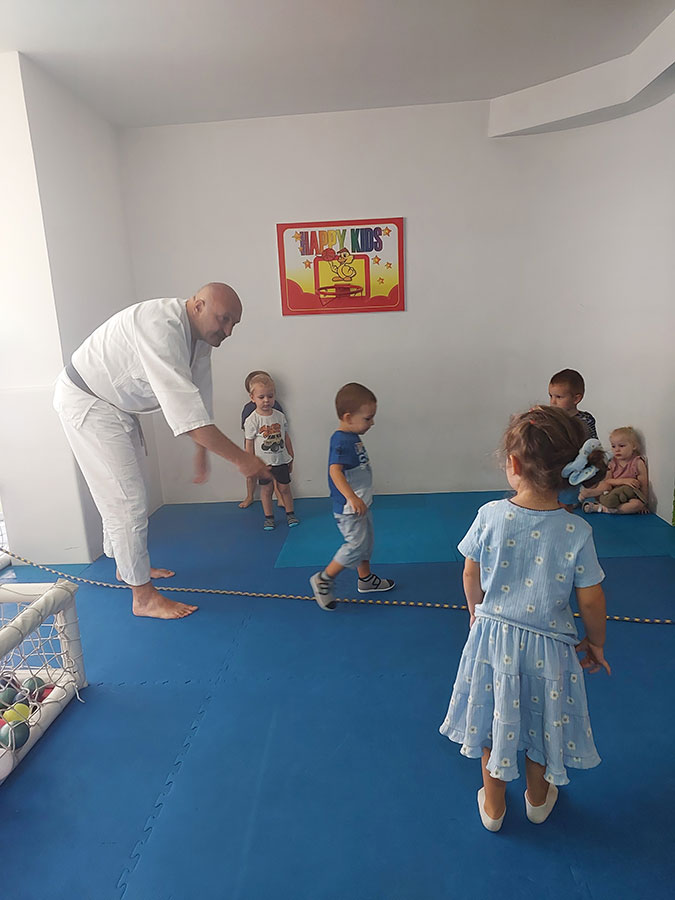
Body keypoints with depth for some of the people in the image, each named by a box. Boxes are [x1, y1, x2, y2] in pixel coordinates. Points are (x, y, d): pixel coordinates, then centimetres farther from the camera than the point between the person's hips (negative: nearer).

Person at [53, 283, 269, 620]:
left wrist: (201, 451, 8)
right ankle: (144, 597, 3)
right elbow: (183, 409, -42)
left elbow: (199, 396, 5)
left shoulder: (199, 336, -4)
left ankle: (127, 564, 40)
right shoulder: (160, 326, -35)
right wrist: (239, 458, -41)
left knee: (123, 493, 20)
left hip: (118, 406, 10)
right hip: (86, 402, -10)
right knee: (127, 499, -9)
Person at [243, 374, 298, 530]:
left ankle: (290, 513, 26)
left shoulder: (280, 416, -1)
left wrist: (291, 458, 11)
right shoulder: (252, 420, -11)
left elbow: (286, 438, 8)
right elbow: (249, 444, -7)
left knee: (284, 488, 11)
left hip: (281, 460, 3)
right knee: (266, 489, 9)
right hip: (263, 462, -2)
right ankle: (269, 517, 22)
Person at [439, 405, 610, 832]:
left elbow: (471, 578, -6)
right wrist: (595, 644, 8)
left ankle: (493, 805, 43)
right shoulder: (577, 531, -20)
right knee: (540, 725, 26)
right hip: (548, 647, 0)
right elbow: (591, 602, -11)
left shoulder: (490, 515, -20)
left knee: (495, 722, 22)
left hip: (494, 636, 0)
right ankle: (538, 799, 50)